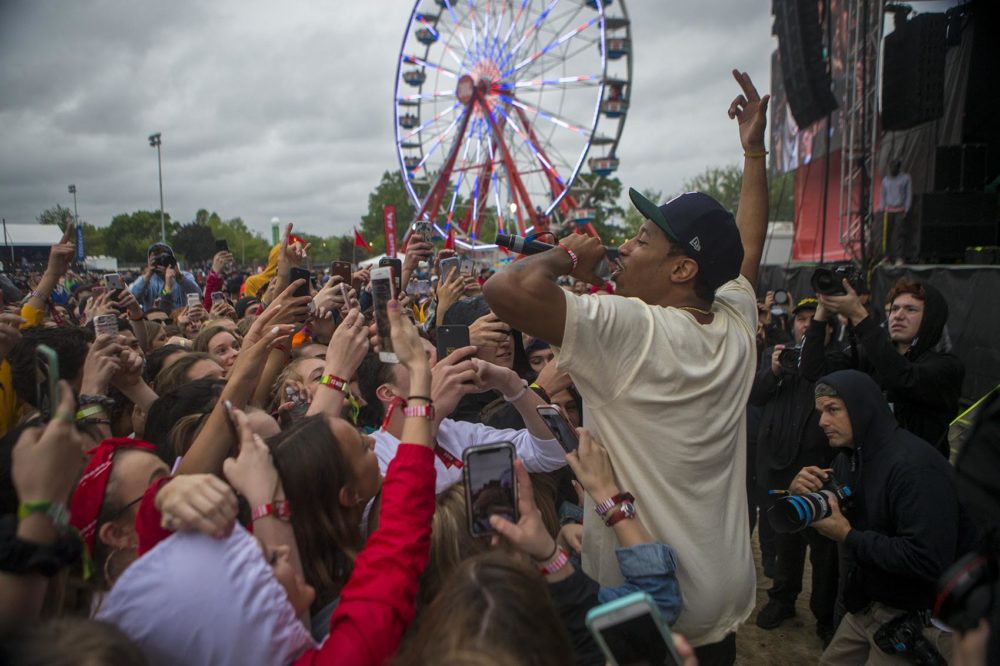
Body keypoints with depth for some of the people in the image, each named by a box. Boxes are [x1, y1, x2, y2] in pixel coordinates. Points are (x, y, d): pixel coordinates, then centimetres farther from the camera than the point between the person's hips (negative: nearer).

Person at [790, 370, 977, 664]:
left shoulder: (913, 466, -28)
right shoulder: (850, 456, 3)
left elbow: (929, 561, -34)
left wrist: (849, 537, -27)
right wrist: (797, 493, -14)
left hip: (920, 621, -8)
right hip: (869, 605, 8)